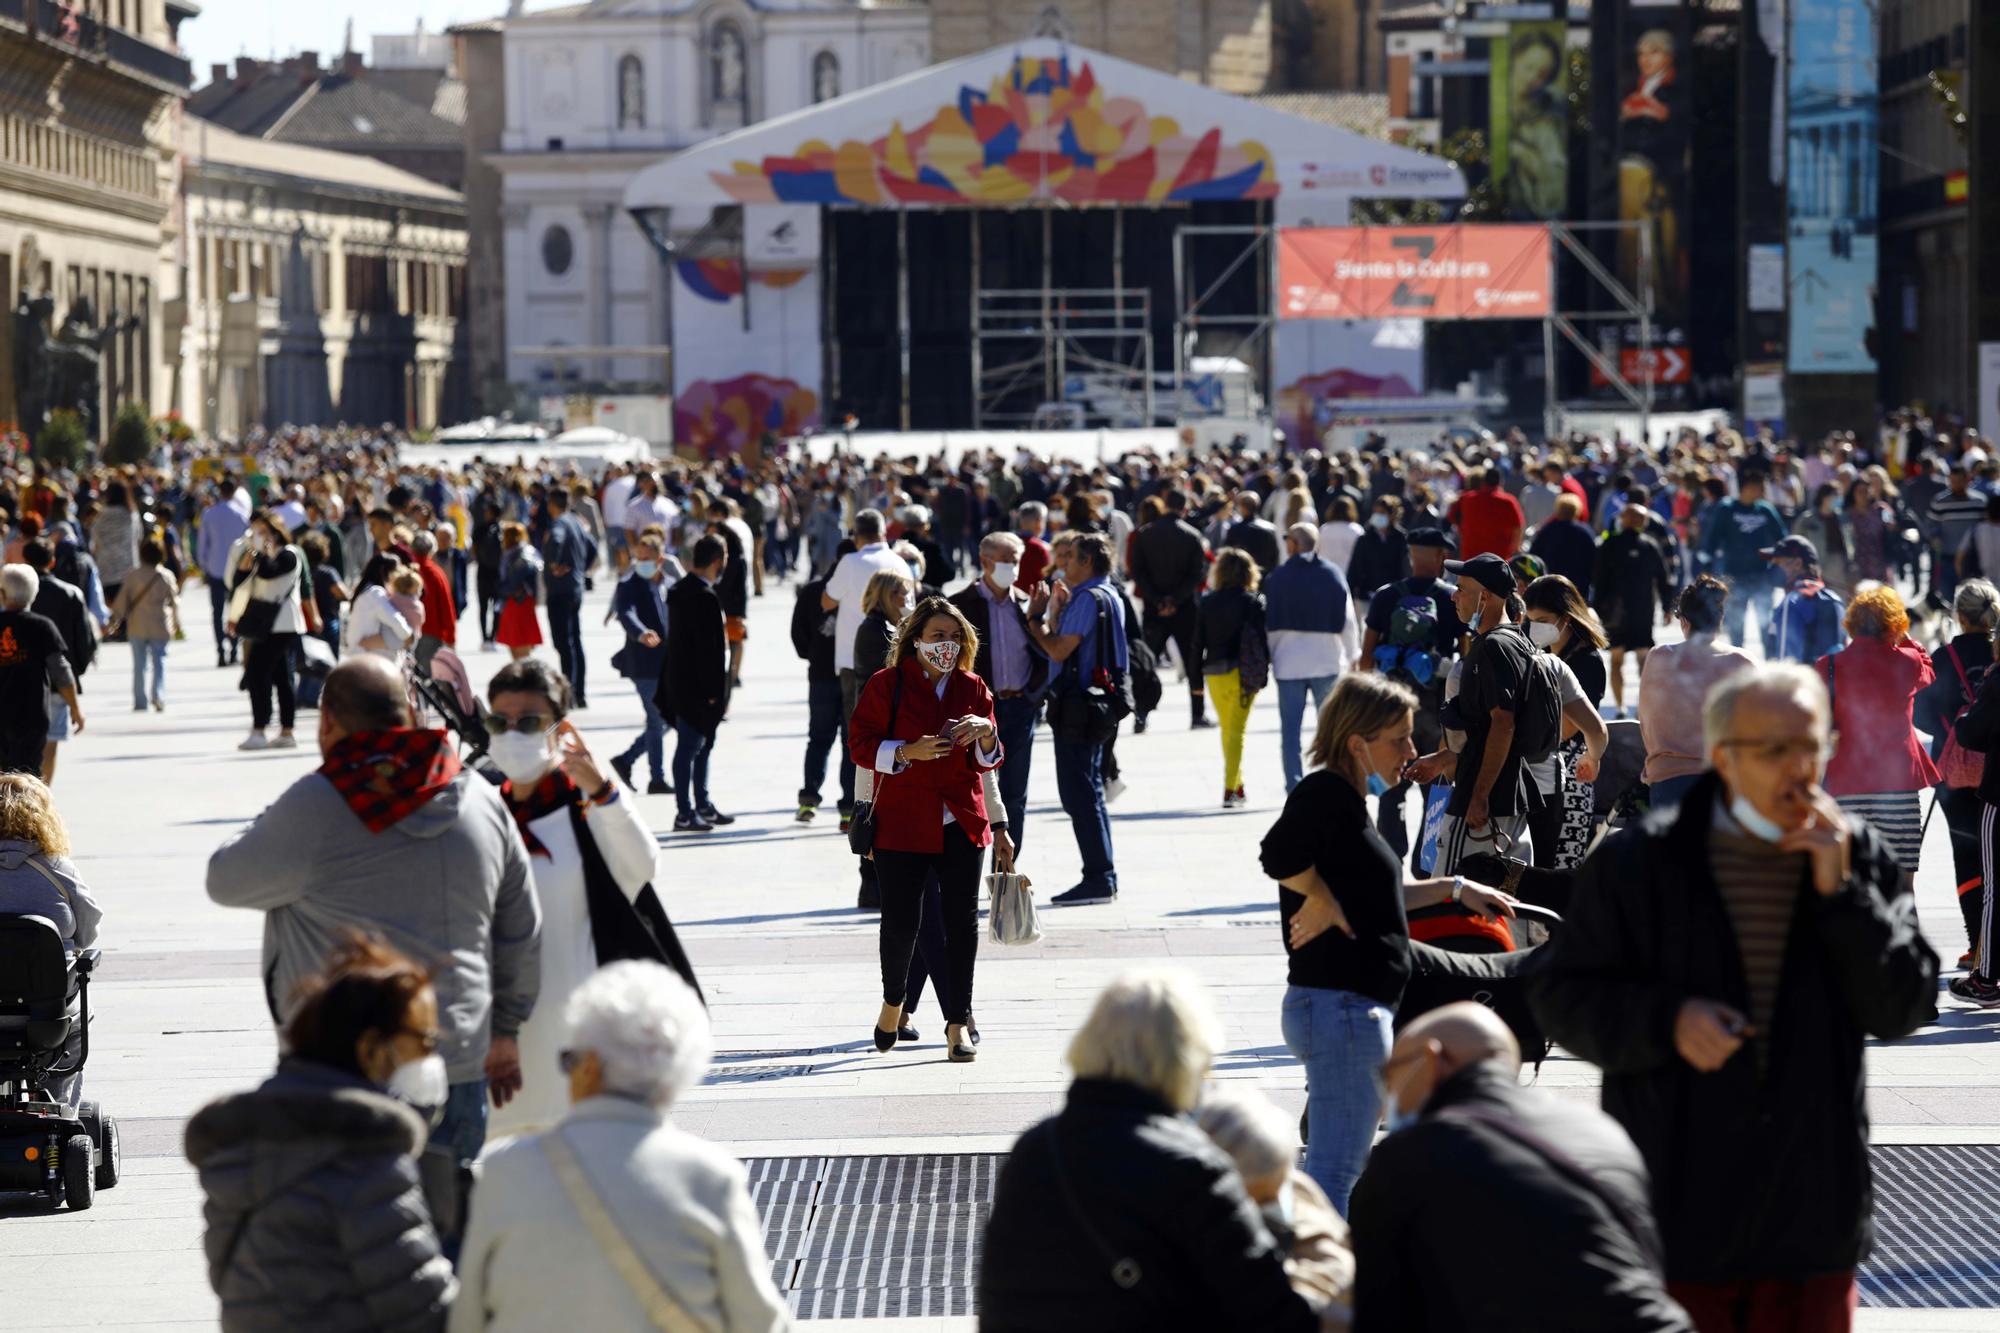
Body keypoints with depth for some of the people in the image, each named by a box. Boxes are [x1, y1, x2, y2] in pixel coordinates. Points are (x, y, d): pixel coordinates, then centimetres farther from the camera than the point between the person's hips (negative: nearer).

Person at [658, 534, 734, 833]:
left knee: (702, 745, 19)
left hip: (681, 682, 10)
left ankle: (703, 806, 28)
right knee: (689, 747, -3)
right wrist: (713, 692, -18)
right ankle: (685, 814, 2)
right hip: (696, 686, -10)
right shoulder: (705, 597, -21)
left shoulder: (680, 590, 9)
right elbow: (706, 648, -22)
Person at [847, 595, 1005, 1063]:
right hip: (902, 823, -3)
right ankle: (893, 1002, 26)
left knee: (962, 921, -2)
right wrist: (908, 752, -19)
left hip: (961, 824, 3)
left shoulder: (972, 689, 9)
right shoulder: (886, 685, -1)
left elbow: (989, 763, 12)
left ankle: (957, 1023, 5)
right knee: (901, 922, -2)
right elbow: (860, 744, -4)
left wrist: (986, 734, -10)